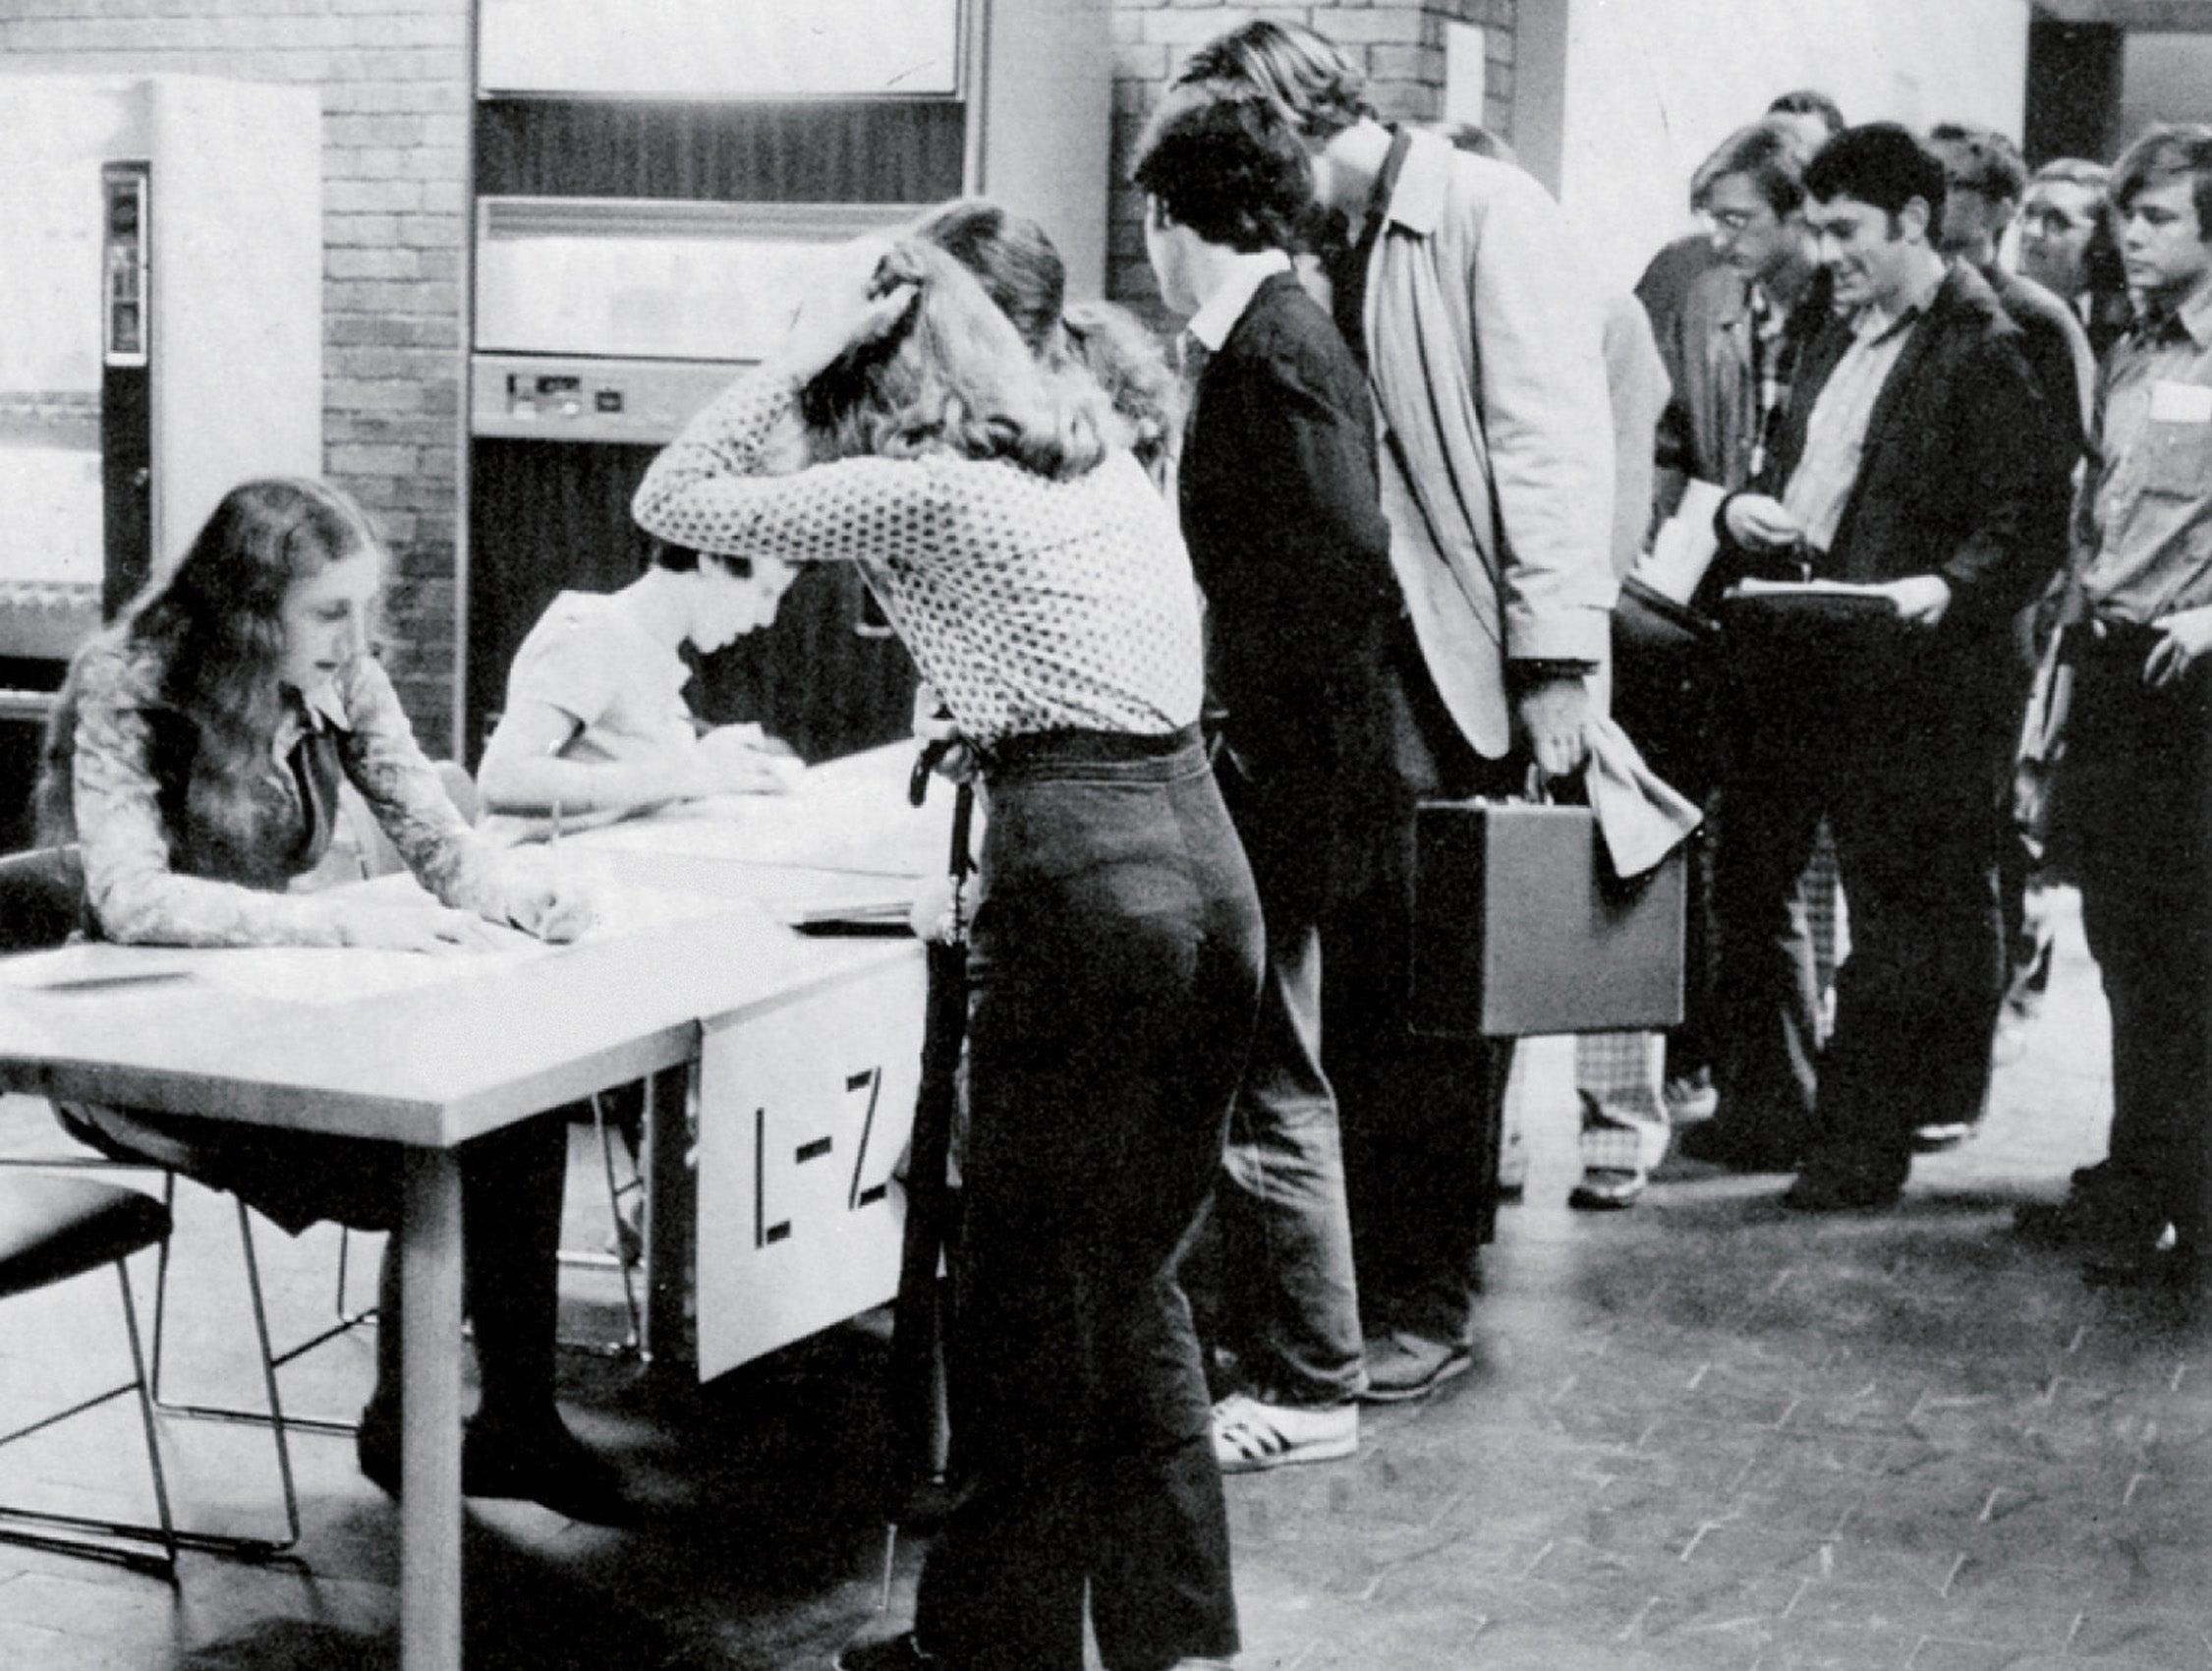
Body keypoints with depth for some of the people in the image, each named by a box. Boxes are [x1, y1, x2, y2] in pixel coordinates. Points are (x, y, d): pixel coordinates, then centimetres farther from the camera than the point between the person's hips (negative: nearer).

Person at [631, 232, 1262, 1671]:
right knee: (1141, 1282, 17)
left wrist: (803, 350, 0)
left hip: (1080, 877, -7)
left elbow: (671, 503, -1)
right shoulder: (1106, 457, 17)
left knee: (1033, 1293, 4)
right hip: (1207, 858, 7)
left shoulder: (922, 494, -4)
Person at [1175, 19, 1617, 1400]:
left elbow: (1555, 440, -12)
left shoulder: (1488, 216, -6)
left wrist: (1557, 661, -18)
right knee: (1356, 997, 5)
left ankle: (1431, 1302, 13)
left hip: (1465, 679, -6)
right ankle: (1340, 1283, 14)